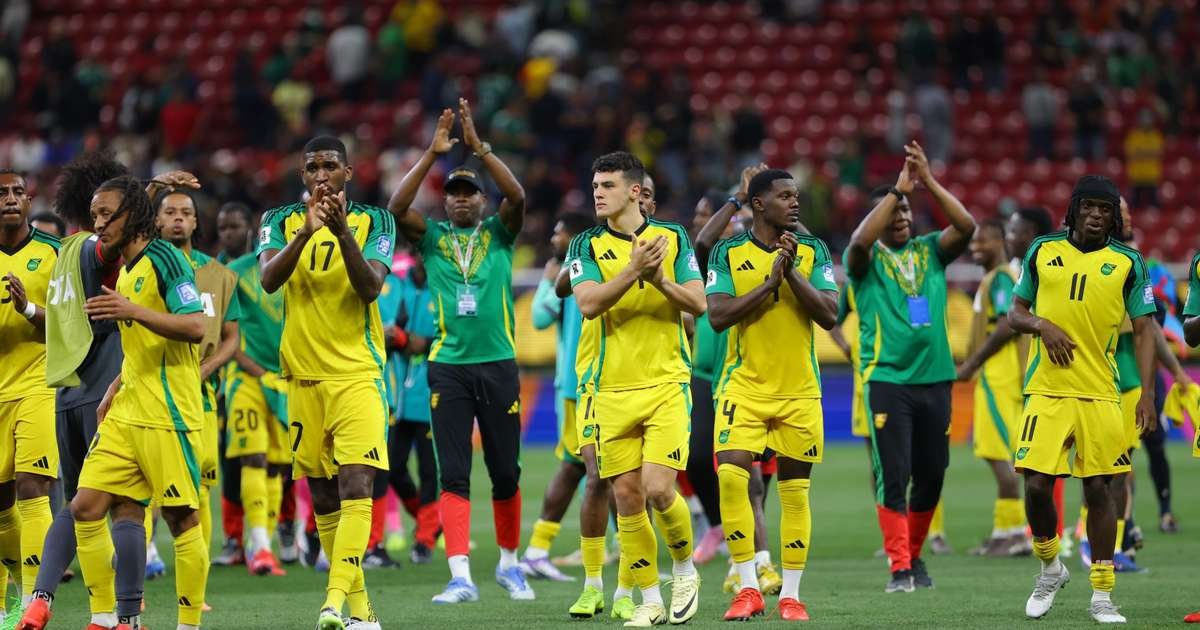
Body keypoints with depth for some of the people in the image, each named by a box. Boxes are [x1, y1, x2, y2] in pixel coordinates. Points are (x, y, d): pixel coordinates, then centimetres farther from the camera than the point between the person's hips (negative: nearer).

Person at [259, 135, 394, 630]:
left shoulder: (373, 221, 2)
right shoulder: (282, 222, 6)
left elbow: (370, 288, -12)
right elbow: (268, 279, -12)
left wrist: (342, 230, -24)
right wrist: (307, 230, -26)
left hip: (358, 374, -3)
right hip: (304, 376, 3)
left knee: (356, 487, -18)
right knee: (323, 499, 7)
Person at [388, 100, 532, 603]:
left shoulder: (499, 234, 8)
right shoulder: (432, 237, 8)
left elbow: (517, 197, -12)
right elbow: (396, 207, -10)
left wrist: (479, 147, -17)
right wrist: (433, 154, -15)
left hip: (498, 363, 0)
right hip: (448, 367, 0)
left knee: (505, 473, 8)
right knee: (454, 476, -7)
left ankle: (509, 563, 25)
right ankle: (460, 576, -13)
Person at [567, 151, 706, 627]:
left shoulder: (673, 238, 5)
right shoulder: (587, 246, 4)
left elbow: (698, 302, 0)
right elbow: (588, 303, -12)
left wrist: (661, 280, -17)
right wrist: (633, 271, -23)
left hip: (665, 383, -1)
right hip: (610, 389, 1)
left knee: (659, 489, -13)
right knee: (627, 495, 0)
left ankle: (685, 570, 14)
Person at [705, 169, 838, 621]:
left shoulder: (812, 251, 3)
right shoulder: (728, 253, 0)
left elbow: (829, 315, -6)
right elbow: (718, 315, -12)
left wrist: (792, 273, -17)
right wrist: (769, 283, -18)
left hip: (799, 390, 1)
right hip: (744, 386, -1)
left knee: (795, 492, 4)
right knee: (731, 476, -17)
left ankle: (790, 594, 12)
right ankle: (748, 589, -9)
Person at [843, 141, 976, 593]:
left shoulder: (929, 251, 11)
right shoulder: (868, 259, 2)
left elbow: (967, 228, -6)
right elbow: (859, 241, -22)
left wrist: (928, 182, -14)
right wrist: (897, 189, -20)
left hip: (935, 379, 4)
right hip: (887, 380, -4)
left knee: (931, 475, 9)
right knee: (893, 475, -9)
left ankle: (914, 554, 26)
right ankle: (900, 568, -9)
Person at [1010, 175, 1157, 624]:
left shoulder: (1127, 262, 4)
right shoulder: (1043, 251, 8)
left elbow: (1143, 331, 3)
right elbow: (1015, 314, 14)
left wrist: (1147, 392, -6)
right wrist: (1040, 324, -8)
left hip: (1100, 396, -1)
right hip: (1047, 391, 1)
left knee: (1098, 489, 0)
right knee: (1036, 485, -7)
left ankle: (1102, 596, 8)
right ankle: (1050, 569, 19)